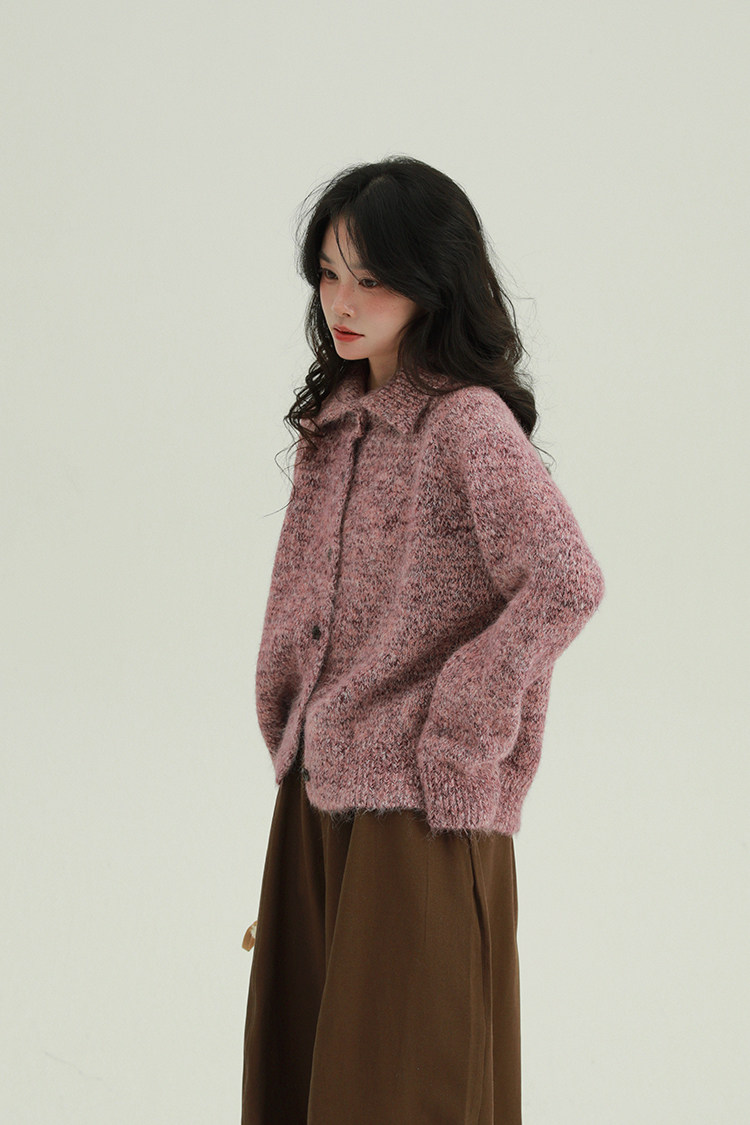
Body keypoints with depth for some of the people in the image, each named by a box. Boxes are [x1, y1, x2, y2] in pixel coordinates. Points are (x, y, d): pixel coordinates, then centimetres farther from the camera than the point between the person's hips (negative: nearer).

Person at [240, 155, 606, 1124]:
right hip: (318, 789, 8)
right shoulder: (336, 416, 10)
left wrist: (458, 724, -18)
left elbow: (566, 583, -25)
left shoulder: (470, 424, -14)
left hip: (418, 803, -8)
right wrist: (286, 731, 13)